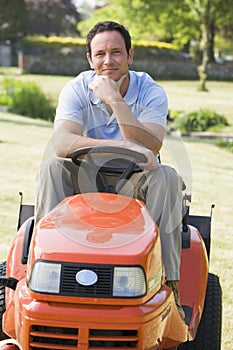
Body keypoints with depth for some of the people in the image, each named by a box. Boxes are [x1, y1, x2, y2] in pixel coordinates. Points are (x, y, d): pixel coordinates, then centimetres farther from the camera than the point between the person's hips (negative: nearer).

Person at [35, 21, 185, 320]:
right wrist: (121, 146, -38)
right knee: (50, 169, -27)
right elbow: (61, 143, -26)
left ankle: (168, 281, -29)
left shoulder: (150, 92, -9)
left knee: (167, 176, -30)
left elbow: (149, 149, -24)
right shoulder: (77, 90, -7)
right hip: (84, 181, 1)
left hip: (133, 183, 0)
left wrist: (115, 101, -30)